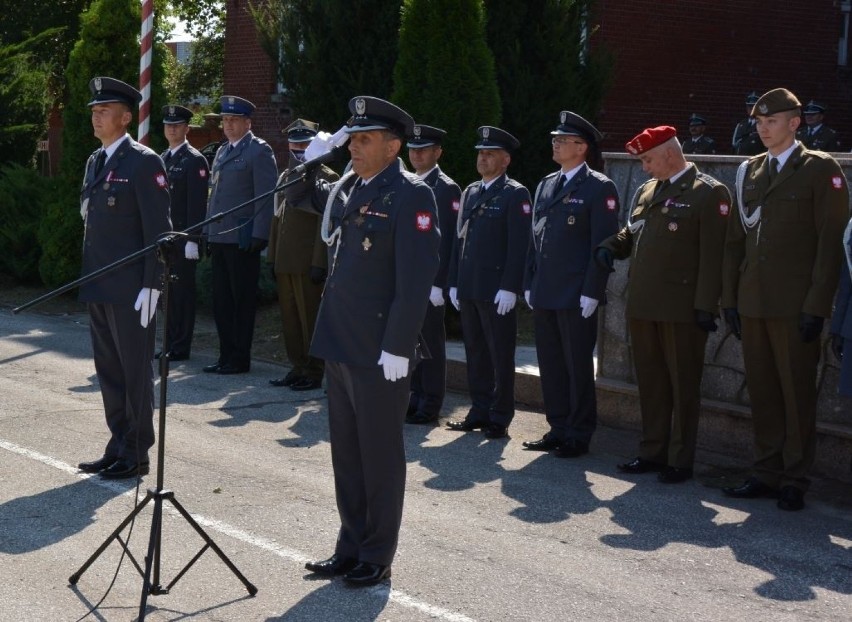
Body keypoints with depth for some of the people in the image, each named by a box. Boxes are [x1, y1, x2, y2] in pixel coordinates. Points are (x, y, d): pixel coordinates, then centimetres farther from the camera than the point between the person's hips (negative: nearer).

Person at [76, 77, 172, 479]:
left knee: (135, 373, 1)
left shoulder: (143, 162, -10)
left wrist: (150, 286, -17)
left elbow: (158, 229, -13)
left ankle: (137, 455, 9)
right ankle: (118, 448, 22)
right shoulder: (95, 162, 14)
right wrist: (87, 279, 14)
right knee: (109, 372, 13)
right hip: (99, 289, 8)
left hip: (130, 290, -8)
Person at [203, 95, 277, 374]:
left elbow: (266, 195, -12)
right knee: (221, 300, 10)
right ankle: (226, 356, 17)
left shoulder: (259, 150, -6)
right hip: (219, 237, 8)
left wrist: (259, 236, -17)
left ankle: (240, 359, 6)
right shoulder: (222, 152, 18)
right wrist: (208, 232, 15)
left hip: (242, 239, -8)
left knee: (242, 300, 0)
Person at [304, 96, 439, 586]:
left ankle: (377, 558, 15)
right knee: (346, 452, 15)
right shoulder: (344, 190, 12)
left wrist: (397, 348, -20)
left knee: (380, 454, 4)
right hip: (339, 344, 8)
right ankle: (351, 548, 27)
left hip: (380, 352, -8)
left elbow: (416, 279, -17)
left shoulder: (410, 195, -12)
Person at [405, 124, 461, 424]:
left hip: (430, 279, -7)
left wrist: (438, 283, -17)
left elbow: (446, 240, -13)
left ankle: (430, 405, 6)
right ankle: (415, 397, 18)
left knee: (431, 341, 0)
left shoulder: (446, 189, -7)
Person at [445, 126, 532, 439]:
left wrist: (509, 288, -17)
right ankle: (480, 411, 20)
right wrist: (454, 282, 12)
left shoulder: (515, 194, -5)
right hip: (468, 289, 7)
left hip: (497, 292, -7)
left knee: (500, 357, 1)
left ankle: (500, 417, 7)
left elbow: (519, 245, -12)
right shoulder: (470, 192, 16)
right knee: (475, 352, 11)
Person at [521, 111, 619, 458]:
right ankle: (558, 429, 20)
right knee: (550, 365, 11)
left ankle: (579, 435, 9)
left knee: (578, 367, 0)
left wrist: (591, 292, -15)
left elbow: (603, 244, -10)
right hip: (544, 295, 7)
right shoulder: (545, 185, 16)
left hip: (576, 297, -7)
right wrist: (529, 284, 13)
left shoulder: (599, 188, -6)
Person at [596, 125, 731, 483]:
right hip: (643, 306, 7)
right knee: (650, 383, 14)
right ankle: (652, 452, 24)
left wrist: (706, 306, -17)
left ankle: (680, 461, 9)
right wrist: (611, 246, 2)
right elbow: (631, 233, 25)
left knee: (683, 386, 2)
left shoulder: (709, 193, -8)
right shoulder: (646, 191, 15)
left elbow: (712, 255, -12)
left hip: (682, 309, -7)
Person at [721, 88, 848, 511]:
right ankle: (766, 474, 17)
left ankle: (794, 481, 8)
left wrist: (817, 305, -13)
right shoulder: (749, 171, 15)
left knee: (797, 394, 1)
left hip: (795, 306, -5)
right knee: (761, 392, 9)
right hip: (753, 302, 5)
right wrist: (729, 297, 9)